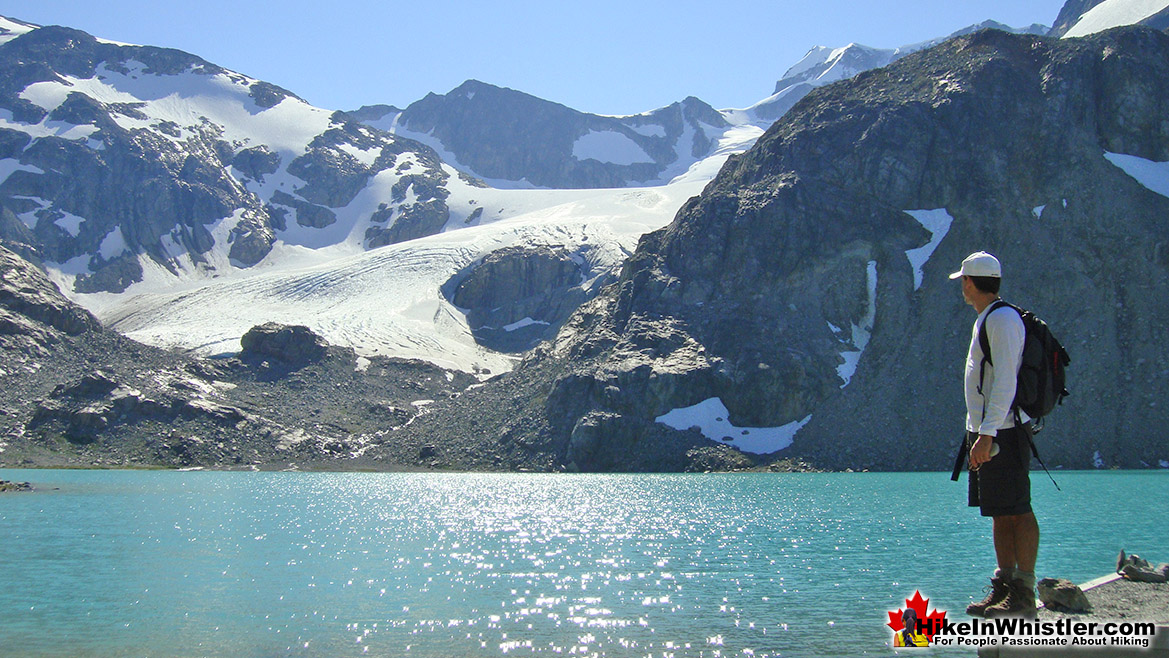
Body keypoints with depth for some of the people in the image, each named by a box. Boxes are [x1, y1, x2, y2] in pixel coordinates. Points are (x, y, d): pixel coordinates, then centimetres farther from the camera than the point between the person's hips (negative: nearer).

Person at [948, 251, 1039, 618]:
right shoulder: (986, 320, 19)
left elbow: (1005, 383, -20)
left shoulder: (1002, 319, -12)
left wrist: (987, 434, -24)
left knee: (1017, 510, -8)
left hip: (1003, 431, -10)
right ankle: (1005, 585, 16)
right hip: (986, 431, 10)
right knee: (999, 513, 11)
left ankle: (1024, 593, -6)